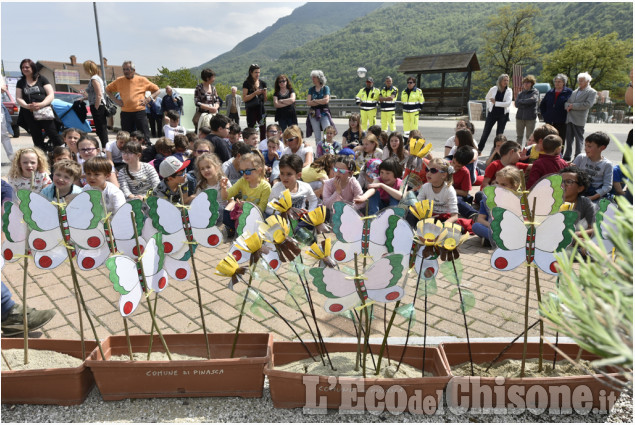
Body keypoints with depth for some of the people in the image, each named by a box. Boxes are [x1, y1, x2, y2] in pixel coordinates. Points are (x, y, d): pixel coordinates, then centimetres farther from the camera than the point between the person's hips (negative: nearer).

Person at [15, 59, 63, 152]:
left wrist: (41, 104, -17)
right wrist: (27, 106, -13)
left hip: (45, 112, -3)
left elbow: (51, 95, 0)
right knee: (37, 139, 3)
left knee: (53, 134, -12)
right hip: (29, 114, 3)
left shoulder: (42, 79, 8)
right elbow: (18, 99, 9)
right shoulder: (21, 82, 15)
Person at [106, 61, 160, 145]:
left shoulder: (142, 80, 3)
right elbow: (108, 89, 22)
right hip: (125, 113, 2)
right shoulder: (119, 81, 9)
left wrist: (148, 99, -4)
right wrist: (115, 100, 8)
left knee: (144, 135, -2)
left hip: (140, 112, -2)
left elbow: (156, 90, 9)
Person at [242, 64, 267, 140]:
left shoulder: (263, 83, 9)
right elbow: (244, 99, -8)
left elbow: (265, 100, 13)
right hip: (251, 110, -3)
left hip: (261, 109, 3)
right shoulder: (247, 83, -1)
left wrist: (264, 93, -7)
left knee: (263, 130, 0)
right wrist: (255, 93, -16)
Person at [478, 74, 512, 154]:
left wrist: (496, 103, -21)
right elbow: (487, 98, 17)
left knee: (499, 134, 7)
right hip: (492, 113, 1)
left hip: (503, 115, -1)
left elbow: (508, 103, -19)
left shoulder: (509, 91, -6)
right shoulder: (493, 89, -2)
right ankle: (479, 150, 10)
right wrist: (489, 106, 6)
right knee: (486, 132, 1)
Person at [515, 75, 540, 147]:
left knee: (529, 137, -1)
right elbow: (516, 104, -2)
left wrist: (521, 101, -7)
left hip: (530, 117, -4)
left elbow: (533, 99, -19)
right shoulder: (520, 93, 11)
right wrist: (526, 103, -11)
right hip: (520, 117, 4)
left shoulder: (535, 92, 2)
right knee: (519, 136, 8)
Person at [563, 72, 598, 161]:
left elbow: (588, 104, -13)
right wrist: (568, 106, -5)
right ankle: (567, 157, 15)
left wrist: (573, 106, -12)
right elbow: (567, 102, 18)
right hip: (569, 118, 5)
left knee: (579, 139, 0)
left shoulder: (592, 92, 0)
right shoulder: (575, 91, 20)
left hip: (579, 119, -5)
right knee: (569, 139, 8)